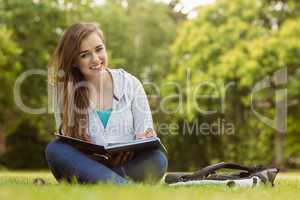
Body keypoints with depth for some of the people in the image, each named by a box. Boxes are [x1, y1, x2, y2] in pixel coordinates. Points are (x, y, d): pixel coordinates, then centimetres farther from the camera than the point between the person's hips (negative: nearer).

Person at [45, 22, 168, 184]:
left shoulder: (130, 83, 5)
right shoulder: (65, 91, 3)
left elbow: (146, 131, 6)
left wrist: (145, 140, -19)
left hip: (127, 167, 0)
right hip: (85, 169, 0)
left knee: (157, 159, -28)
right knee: (55, 149, -29)